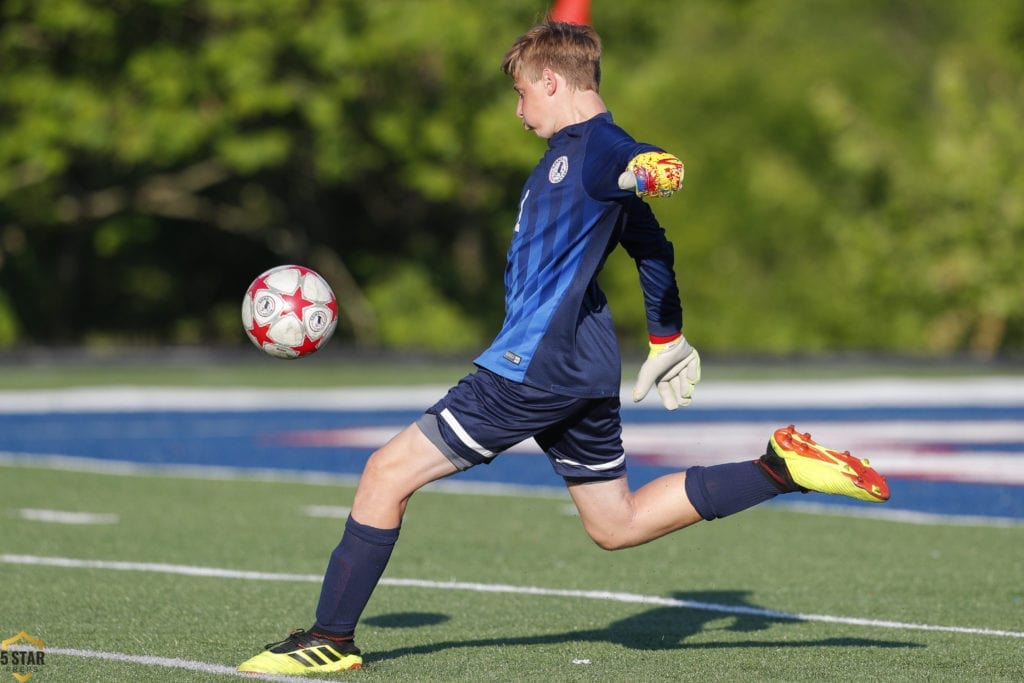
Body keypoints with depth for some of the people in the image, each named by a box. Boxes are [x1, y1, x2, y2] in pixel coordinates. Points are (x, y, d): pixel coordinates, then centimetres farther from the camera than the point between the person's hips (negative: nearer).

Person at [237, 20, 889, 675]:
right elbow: (651, 246, 27)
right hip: (584, 371, 10)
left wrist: (642, 174, -57)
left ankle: (332, 639, -1)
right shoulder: (571, 150, 18)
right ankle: (783, 468, 9)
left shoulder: (599, 147, -12)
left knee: (387, 472, -5)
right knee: (618, 525, 16)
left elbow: (662, 168, -35)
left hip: (534, 366, -10)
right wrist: (667, 341, 35)